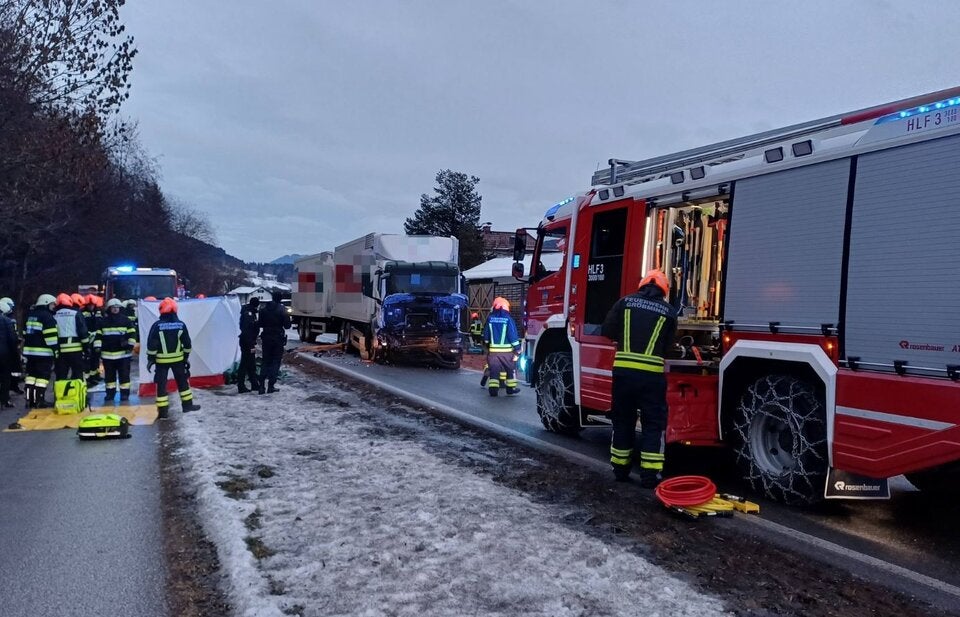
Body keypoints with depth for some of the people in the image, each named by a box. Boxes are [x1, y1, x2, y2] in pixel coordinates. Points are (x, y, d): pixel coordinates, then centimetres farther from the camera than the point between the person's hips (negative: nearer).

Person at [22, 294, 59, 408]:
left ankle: (30, 399, 13)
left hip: (30, 350, 9)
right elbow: (51, 336, -18)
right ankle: (39, 400, -7)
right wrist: (56, 350, -15)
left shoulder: (31, 315, 18)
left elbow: (26, 334, 23)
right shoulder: (47, 316, -11)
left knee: (31, 374, 12)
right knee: (42, 376, -5)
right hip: (44, 352, -9)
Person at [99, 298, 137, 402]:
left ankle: (125, 393, 5)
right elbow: (99, 335, 10)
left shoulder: (126, 320, 1)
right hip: (107, 353, 3)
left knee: (124, 374, 0)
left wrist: (130, 345, -7)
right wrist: (98, 346, 1)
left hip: (123, 353, -3)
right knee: (109, 375, 10)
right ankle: (110, 392, 19)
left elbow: (132, 333, 1)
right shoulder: (104, 321, 8)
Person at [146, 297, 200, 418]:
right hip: (178, 359, 2)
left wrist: (150, 359, -2)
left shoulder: (157, 325, -10)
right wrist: (186, 357, 13)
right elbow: (187, 343, 3)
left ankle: (162, 410, 3)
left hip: (161, 360, -2)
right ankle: (187, 404, 21)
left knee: (161, 384, 3)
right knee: (182, 382, 16)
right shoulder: (181, 325, -2)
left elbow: (151, 344, -10)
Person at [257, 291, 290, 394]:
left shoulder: (263, 309, 1)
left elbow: (259, 324, 3)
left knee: (265, 361, 12)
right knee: (276, 361, 4)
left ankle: (261, 386, 7)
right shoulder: (282, 309, -11)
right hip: (278, 339, -4)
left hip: (266, 338, 4)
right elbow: (287, 325, -10)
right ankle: (271, 386, 0)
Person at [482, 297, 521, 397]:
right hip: (506, 350, -3)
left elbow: (486, 334, 11)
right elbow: (513, 335, -10)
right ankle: (511, 388, 15)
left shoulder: (490, 318, 2)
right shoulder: (508, 319, -10)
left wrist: (487, 345, 26)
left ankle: (493, 389, 0)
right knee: (510, 369, 11)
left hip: (493, 350, 3)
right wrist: (517, 348, -4)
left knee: (494, 369, 7)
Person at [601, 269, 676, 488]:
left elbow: (607, 331, 4)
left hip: (623, 369, 2)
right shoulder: (669, 311, 4)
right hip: (652, 373, -2)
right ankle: (650, 474, 7)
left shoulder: (626, 302, 5)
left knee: (623, 420, 15)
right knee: (653, 423, 8)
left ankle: (620, 469, 23)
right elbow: (668, 345, 7)